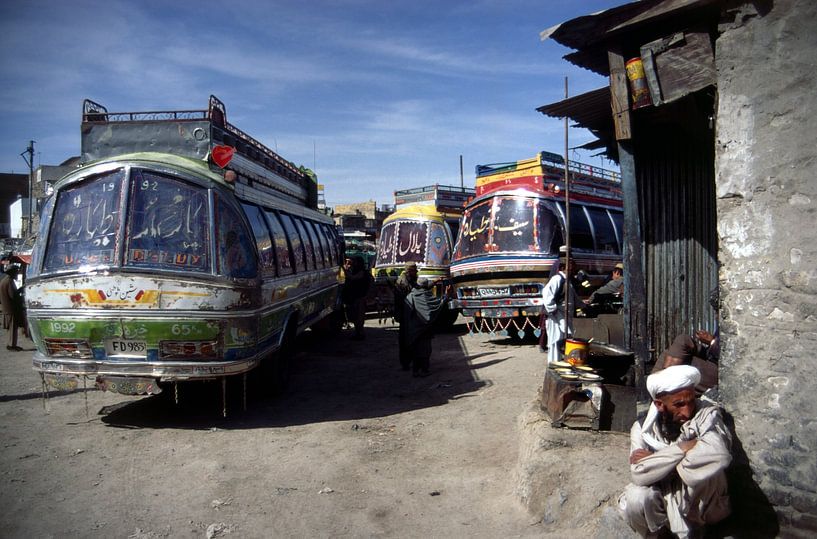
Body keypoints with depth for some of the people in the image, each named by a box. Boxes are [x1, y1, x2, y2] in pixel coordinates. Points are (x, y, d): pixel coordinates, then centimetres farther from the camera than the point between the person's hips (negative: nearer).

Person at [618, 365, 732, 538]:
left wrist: (655, 459, -28)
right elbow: (639, 475, -26)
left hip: (701, 504, -1)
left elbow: (718, 455, -41)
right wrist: (684, 448, -29)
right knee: (635, 499, -31)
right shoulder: (643, 428, -12)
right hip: (664, 500, 1)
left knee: (706, 470, -31)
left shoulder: (707, 413, -20)